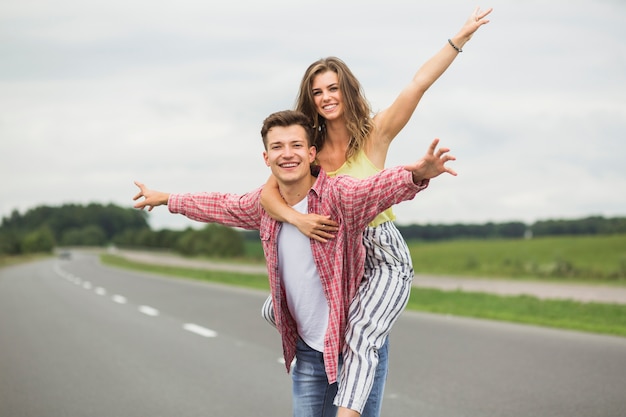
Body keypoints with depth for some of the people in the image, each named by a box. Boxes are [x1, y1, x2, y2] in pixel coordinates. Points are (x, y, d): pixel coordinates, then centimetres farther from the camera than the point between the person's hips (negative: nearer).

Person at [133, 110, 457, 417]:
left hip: (356, 344, -6)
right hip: (309, 350, 6)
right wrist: (166, 200, 34)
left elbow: (380, 188, -38)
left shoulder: (337, 195, -18)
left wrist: (416, 175, -60)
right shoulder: (265, 202, 2)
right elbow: (225, 207, 23)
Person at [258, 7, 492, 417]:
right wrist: (297, 218, -29)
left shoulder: (374, 134, -8)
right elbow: (269, 192, -8)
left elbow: (419, 84, -18)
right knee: (276, 310, 14)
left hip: (385, 260, -6)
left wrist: (460, 38, -27)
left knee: (361, 337, -26)